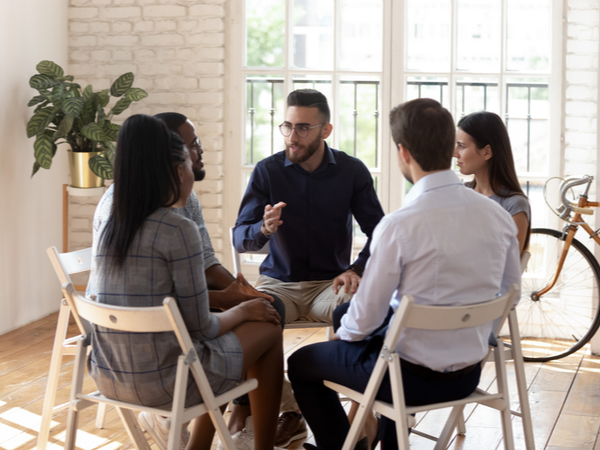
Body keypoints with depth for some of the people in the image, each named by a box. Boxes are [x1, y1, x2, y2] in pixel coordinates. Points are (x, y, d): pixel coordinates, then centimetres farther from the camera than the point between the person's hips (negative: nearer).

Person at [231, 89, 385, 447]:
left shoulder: (352, 171, -1)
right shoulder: (267, 171, -2)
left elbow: (379, 233, 0)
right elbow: (240, 239, -4)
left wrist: (356, 270, -19)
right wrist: (264, 229, -28)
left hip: (329, 283, 0)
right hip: (278, 282, 1)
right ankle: (289, 412, -14)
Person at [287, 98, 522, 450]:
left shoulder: (398, 226, -25)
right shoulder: (499, 216, -8)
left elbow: (366, 317, -15)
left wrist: (343, 334, 7)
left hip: (416, 378, -6)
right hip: (471, 374, 6)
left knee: (301, 364, 17)